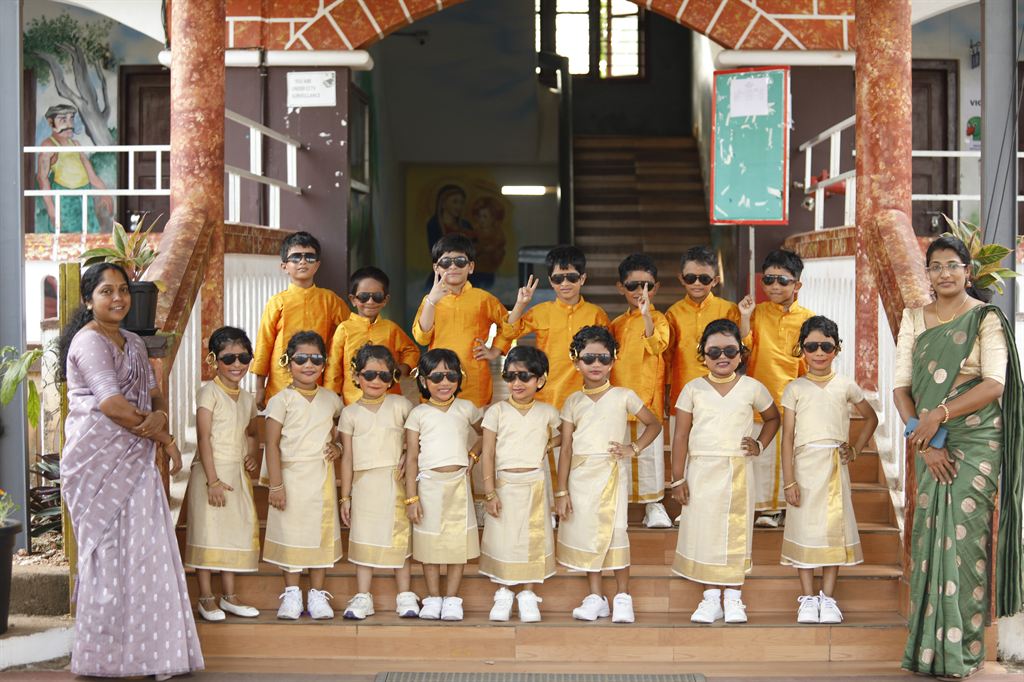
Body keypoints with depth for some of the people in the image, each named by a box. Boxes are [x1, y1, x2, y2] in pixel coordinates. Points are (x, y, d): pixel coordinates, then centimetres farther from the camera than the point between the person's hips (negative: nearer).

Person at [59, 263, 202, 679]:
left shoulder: (133, 344, 19)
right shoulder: (88, 341, -8)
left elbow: (155, 395, 16)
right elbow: (111, 403, -17)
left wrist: (159, 417, -9)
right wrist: (165, 439, -10)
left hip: (135, 459, 8)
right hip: (99, 460, -8)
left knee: (142, 549, 6)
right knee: (108, 549, -5)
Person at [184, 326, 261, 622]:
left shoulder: (247, 398, 12)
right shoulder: (210, 392, -8)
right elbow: (204, 438, -14)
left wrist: (252, 455, 6)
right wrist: (213, 480, -19)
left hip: (237, 474, 7)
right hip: (210, 472, -7)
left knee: (236, 531, 10)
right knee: (208, 532, -2)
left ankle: (229, 596, 20)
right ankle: (206, 599, 6)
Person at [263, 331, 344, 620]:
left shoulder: (331, 399, 7)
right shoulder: (282, 400, -6)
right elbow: (272, 444, -8)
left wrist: (337, 447, 2)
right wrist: (276, 485, -12)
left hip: (322, 477, 4)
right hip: (291, 476, -3)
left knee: (322, 533, 6)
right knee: (291, 534, 2)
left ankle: (317, 594, 16)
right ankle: (291, 594, 14)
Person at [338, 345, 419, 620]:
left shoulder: (400, 405, 3)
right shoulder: (350, 413, 5)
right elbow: (347, 457, 6)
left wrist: (408, 452, -9)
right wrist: (345, 496, 6)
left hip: (395, 483, -1)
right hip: (364, 482, 1)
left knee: (399, 538, 3)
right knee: (364, 539, 5)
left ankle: (405, 597, 11)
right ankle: (363, 597, 12)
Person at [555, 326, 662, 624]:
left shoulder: (623, 396, 1)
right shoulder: (573, 401, 6)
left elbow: (654, 424, 12)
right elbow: (566, 448, 4)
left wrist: (634, 447, -4)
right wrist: (561, 491, 0)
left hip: (611, 473, -3)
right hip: (580, 476, 3)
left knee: (615, 531, -6)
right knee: (586, 532, 5)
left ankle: (622, 596, 6)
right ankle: (595, 598, 15)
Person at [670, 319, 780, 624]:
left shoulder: (752, 388, 4)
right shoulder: (693, 389, 3)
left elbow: (772, 418, 22)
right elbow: (681, 436, 2)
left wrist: (760, 444, 4)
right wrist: (678, 478, -3)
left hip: (738, 471, 0)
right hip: (701, 470, 0)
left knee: (736, 531, 2)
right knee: (703, 531, 2)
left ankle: (733, 598, 11)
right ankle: (710, 598, 10)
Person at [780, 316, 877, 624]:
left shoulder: (846, 386, 6)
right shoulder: (795, 388, 1)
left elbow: (870, 418, 21)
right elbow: (787, 437, -2)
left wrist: (855, 449, 8)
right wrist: (788, 480, -8)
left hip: (836, 467, 1)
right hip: (805, 464, -1)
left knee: (834, 526, 2)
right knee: (805, 527, 1)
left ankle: (828, 598, 10)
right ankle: (808, 598, 9)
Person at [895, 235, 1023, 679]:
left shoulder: (986, 319, -2)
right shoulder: (914, 319, 9)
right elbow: (901, 385, 3)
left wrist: (939, 415, -21)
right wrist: (924, 442, -8)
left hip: (976, 442, -4)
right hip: (929, 444, 4)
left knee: (964, 536, -6)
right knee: (928, 536, 3)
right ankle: (928, 645, 11)